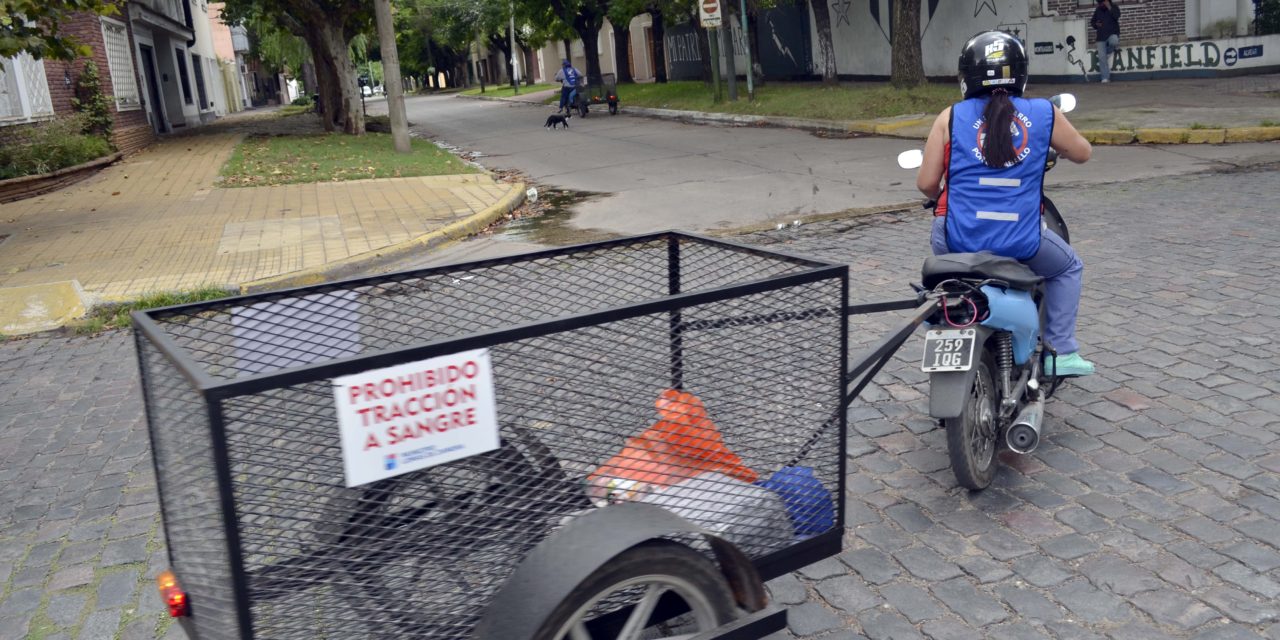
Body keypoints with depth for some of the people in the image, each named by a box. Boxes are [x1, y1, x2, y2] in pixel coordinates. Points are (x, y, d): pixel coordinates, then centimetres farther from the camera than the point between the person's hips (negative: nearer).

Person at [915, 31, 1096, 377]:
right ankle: (1062, 353, 26)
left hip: (959, 241, 1)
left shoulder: (951, 117, 1)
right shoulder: (1044, 113, 3)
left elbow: (926, 183, 0)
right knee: (1069, 267, 31)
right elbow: (1082, 153, 20)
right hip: (1021, 243, 0)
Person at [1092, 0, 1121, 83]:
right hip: (1101, 36, 3)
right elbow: (1092, 21, 25)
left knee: (1113, 41, -40)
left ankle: (1108, 51, -4)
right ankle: (1105, 78, -5)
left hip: (1112, 34, -3)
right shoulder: (1097, 10, 13)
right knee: (1102, 57, -9)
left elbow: (1116, 16, -18)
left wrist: (1109, 7, -19)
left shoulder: (1114, 7, 2)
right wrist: (1096, 24, 2)